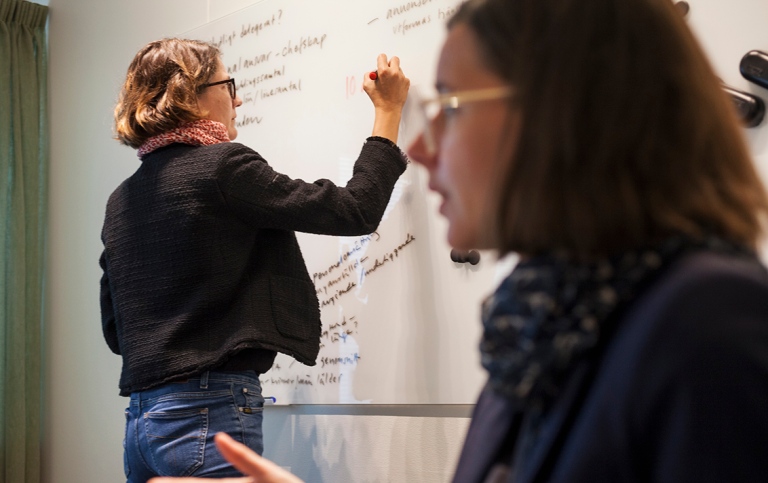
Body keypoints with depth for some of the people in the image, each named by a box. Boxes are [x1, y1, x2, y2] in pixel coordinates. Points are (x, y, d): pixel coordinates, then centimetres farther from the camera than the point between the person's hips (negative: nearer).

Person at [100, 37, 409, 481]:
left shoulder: (122, 200, 13)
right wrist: (389, 111, 4)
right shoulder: (223, 166, -10)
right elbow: (356, 210, -7)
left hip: (142, 418, 8)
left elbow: (115, 331, 17)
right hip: (210, 412, -8)